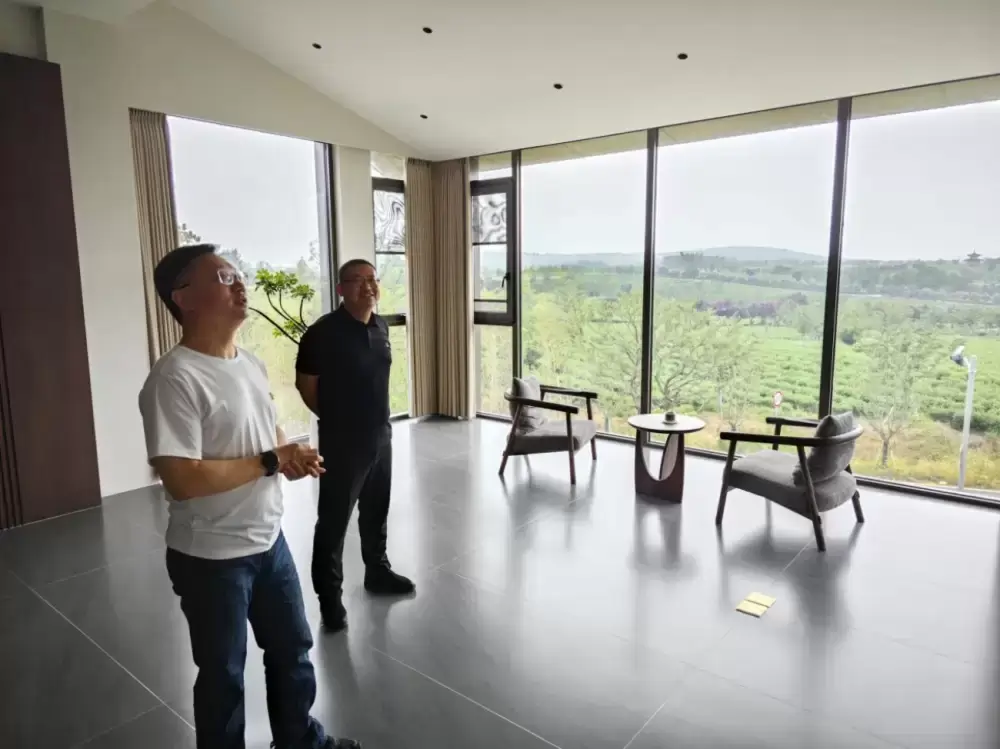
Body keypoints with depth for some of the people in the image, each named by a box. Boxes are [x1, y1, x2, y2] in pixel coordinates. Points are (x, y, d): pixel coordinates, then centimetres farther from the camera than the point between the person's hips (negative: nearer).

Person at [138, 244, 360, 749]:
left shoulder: (251, 364, 4)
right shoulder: (174, 379, -22)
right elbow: (182, 480, -28)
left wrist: (294, 458, -6)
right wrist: (271, 462, -22)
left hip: (269, 540, 8)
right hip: (211, 558, -8)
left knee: (292, 647, 24)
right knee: (224, 672, 14)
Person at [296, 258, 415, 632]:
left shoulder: (381, 327, 4)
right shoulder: (323, 332, -17)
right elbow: (306, 385, -8)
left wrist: (377, 418, 15)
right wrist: (335, 417, 3)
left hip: (381, 435, 7)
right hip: (342, 441, -6)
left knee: (376, 510, 20)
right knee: (334, 519, 5)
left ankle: (377, 571, 39)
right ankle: (329, 594, 20)